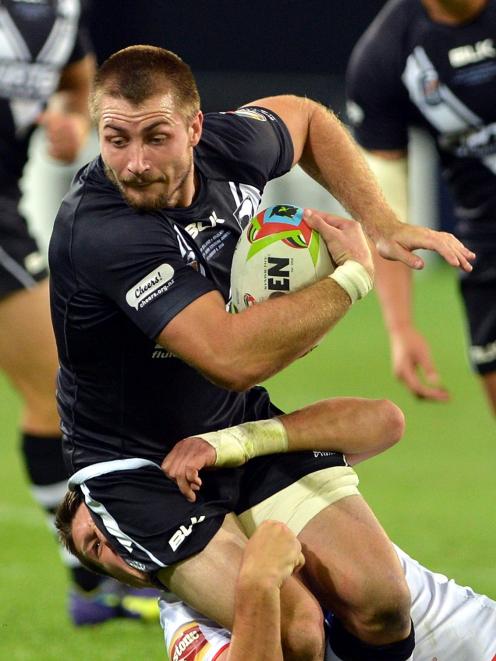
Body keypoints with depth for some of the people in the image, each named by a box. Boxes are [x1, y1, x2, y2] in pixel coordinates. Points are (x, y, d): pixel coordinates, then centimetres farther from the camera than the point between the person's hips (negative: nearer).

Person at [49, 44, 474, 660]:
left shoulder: (229, 146, -10)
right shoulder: (97, 232, -31)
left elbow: (304, 117, 18)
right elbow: (235, 358, -38)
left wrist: (380, 222, 5)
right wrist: (354, 274, -24)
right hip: (141, 466, -6)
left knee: (380, 600, -11)